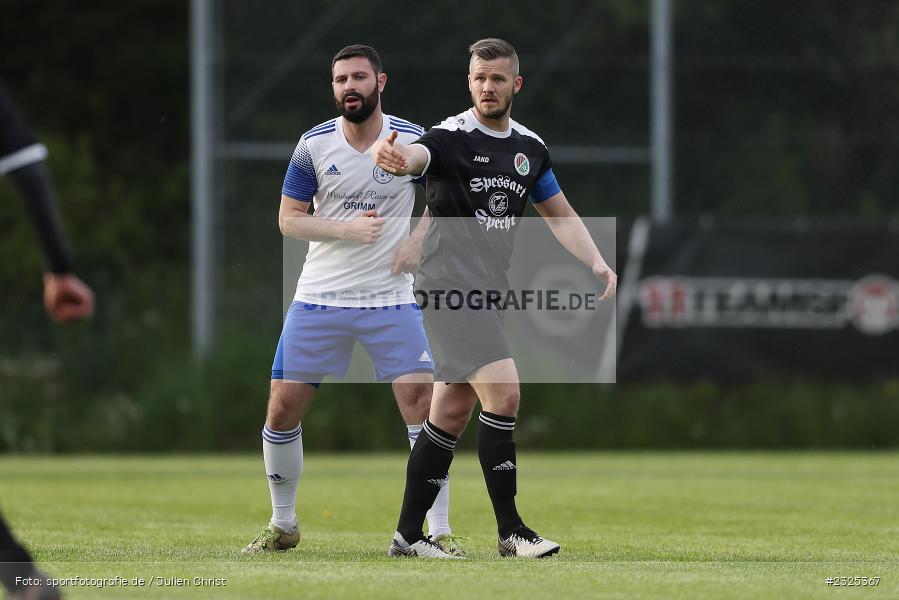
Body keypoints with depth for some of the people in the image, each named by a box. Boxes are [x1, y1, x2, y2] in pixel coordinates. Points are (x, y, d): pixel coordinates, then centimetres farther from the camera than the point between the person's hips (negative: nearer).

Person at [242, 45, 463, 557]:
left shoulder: (413, 140, -4)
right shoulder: (314, 145, -3)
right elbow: (288, 218, 0)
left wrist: (416, 241, -4)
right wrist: (348, 230, -15)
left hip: (391, 299, -1)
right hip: (319, 298, 1)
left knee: (422, 402, -13)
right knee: (283, 407, -1)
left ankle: (438, 534, -5)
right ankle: (283, 525, 18)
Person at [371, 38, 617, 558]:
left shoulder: (530, 147, 11)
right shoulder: (452, 137, -11)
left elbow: (561, 215, 20)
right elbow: (418, 155, -34)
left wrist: (598, 264, 5)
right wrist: (395, 158, -58)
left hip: (487, 291, 8)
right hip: (451, 285, -8)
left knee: (453, 413, 9)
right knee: (503, 394, -18)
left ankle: (408, 535, 16)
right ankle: (511, 530, -13)